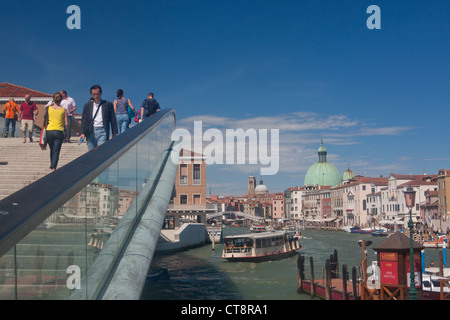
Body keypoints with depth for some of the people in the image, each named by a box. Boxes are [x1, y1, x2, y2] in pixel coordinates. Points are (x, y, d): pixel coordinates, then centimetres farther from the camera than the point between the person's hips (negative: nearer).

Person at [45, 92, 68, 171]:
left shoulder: (49, 108, 4)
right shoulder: (63, 110, 0)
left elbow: (45, 121, 5)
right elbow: (66, 123, -3)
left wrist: (45, 131, 14)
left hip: (49, 131, 2)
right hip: (59, 131, -2)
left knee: (52, 150, 18)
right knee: (56, 151, -3)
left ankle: (52, 166, 31)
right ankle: (54, 168, -15)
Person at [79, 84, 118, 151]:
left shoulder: (108, 104, 7)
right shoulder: (87, 105, 14)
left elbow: (113, 120, 6)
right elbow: (84, 120, 9)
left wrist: (114, 134, 2)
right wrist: (83, 133, -4)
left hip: (102, 131, -3)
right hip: (91, 132, 3)